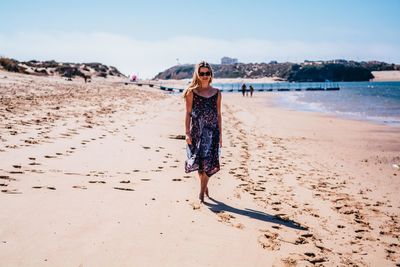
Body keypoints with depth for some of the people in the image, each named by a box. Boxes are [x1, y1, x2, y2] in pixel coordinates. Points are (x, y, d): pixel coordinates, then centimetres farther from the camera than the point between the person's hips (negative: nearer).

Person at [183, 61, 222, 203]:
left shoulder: (217, 93, 6)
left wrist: (220, 134, 5)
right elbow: (188, 113, 0)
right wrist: (187, 133, -6)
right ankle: (204, 186, 28)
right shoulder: (192, 92, 1)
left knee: (208, 163, -5)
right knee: (199, 162, 4)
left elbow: (218, 114, 8)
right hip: (196, 131, -1)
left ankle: (201, 193, 3)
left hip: (212, 131, 1)